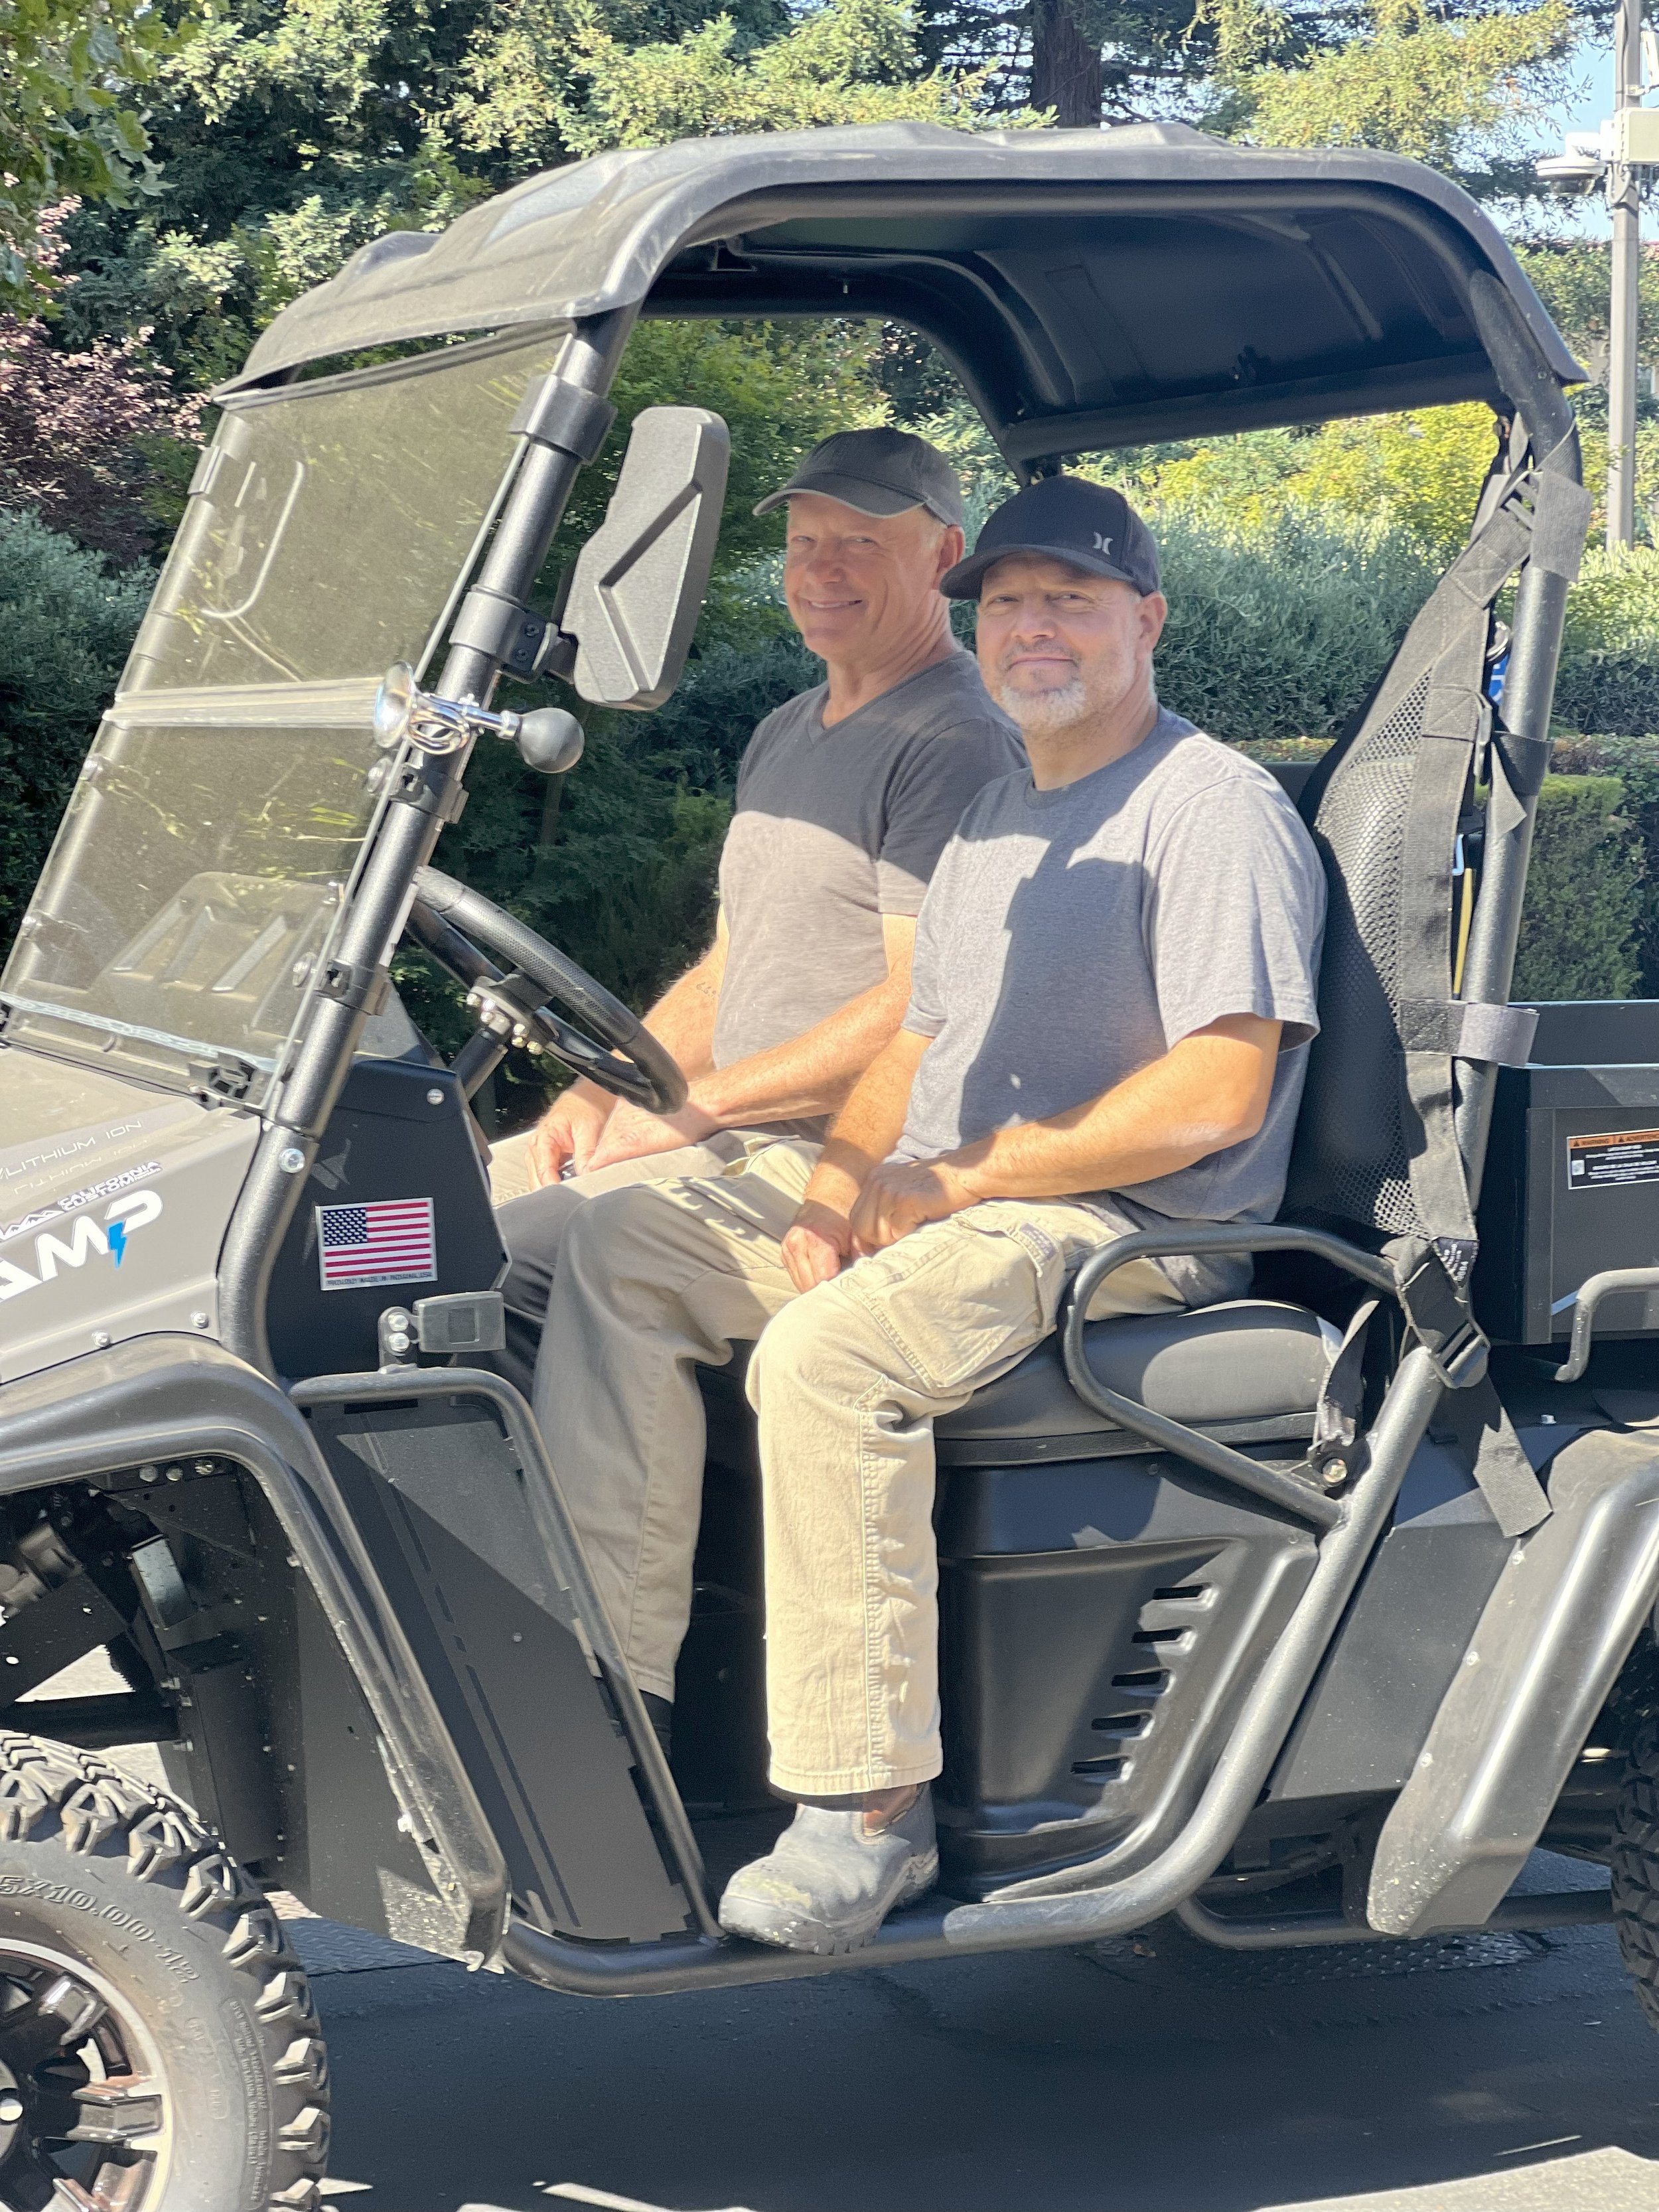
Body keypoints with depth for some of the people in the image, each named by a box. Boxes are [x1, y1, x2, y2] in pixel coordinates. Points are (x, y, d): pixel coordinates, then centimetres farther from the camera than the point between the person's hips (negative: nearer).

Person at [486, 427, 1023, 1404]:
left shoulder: (959, 745, -11)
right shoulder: (784, 736, 20)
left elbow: (922, 1005, -19)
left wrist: (694, 1102, -16)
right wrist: (602, 1092, 7)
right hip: (728, 1131, 10)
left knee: (501, 1258, -23)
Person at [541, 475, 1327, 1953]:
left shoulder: (1216, 810, -7)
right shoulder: (997, 816, 22)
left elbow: (1218, 1094, -18)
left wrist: (955, 1181, -16)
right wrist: (837, 1188, 0)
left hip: (1134, 1230, -9)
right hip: (942, 1205, 9)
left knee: (828, 1353, -33)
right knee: (624, 1245, -5)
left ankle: (872, 1808, -27)